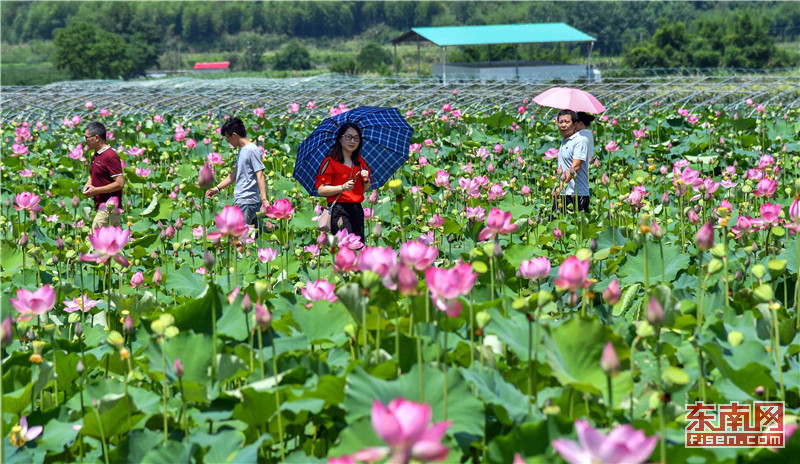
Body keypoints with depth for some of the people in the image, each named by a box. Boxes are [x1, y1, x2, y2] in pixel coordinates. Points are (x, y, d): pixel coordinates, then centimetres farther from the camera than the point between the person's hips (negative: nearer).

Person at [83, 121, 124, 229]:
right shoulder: (95, 155, 16)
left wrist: (96, 190, -18)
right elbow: (92, 176, 31)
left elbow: (120, 183, -19)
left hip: (108, 207, -10)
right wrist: (88, 185, 7)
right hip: (100, 206, 10)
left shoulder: (110, 156, -15)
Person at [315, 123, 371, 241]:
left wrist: (366, 180, 3)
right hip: (339, 209, -6)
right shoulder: (330, 161, -2)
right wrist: (343, 187, -20)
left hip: (357, 210, 6)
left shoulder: (360, 162, 17)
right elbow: (321, 190, -8)